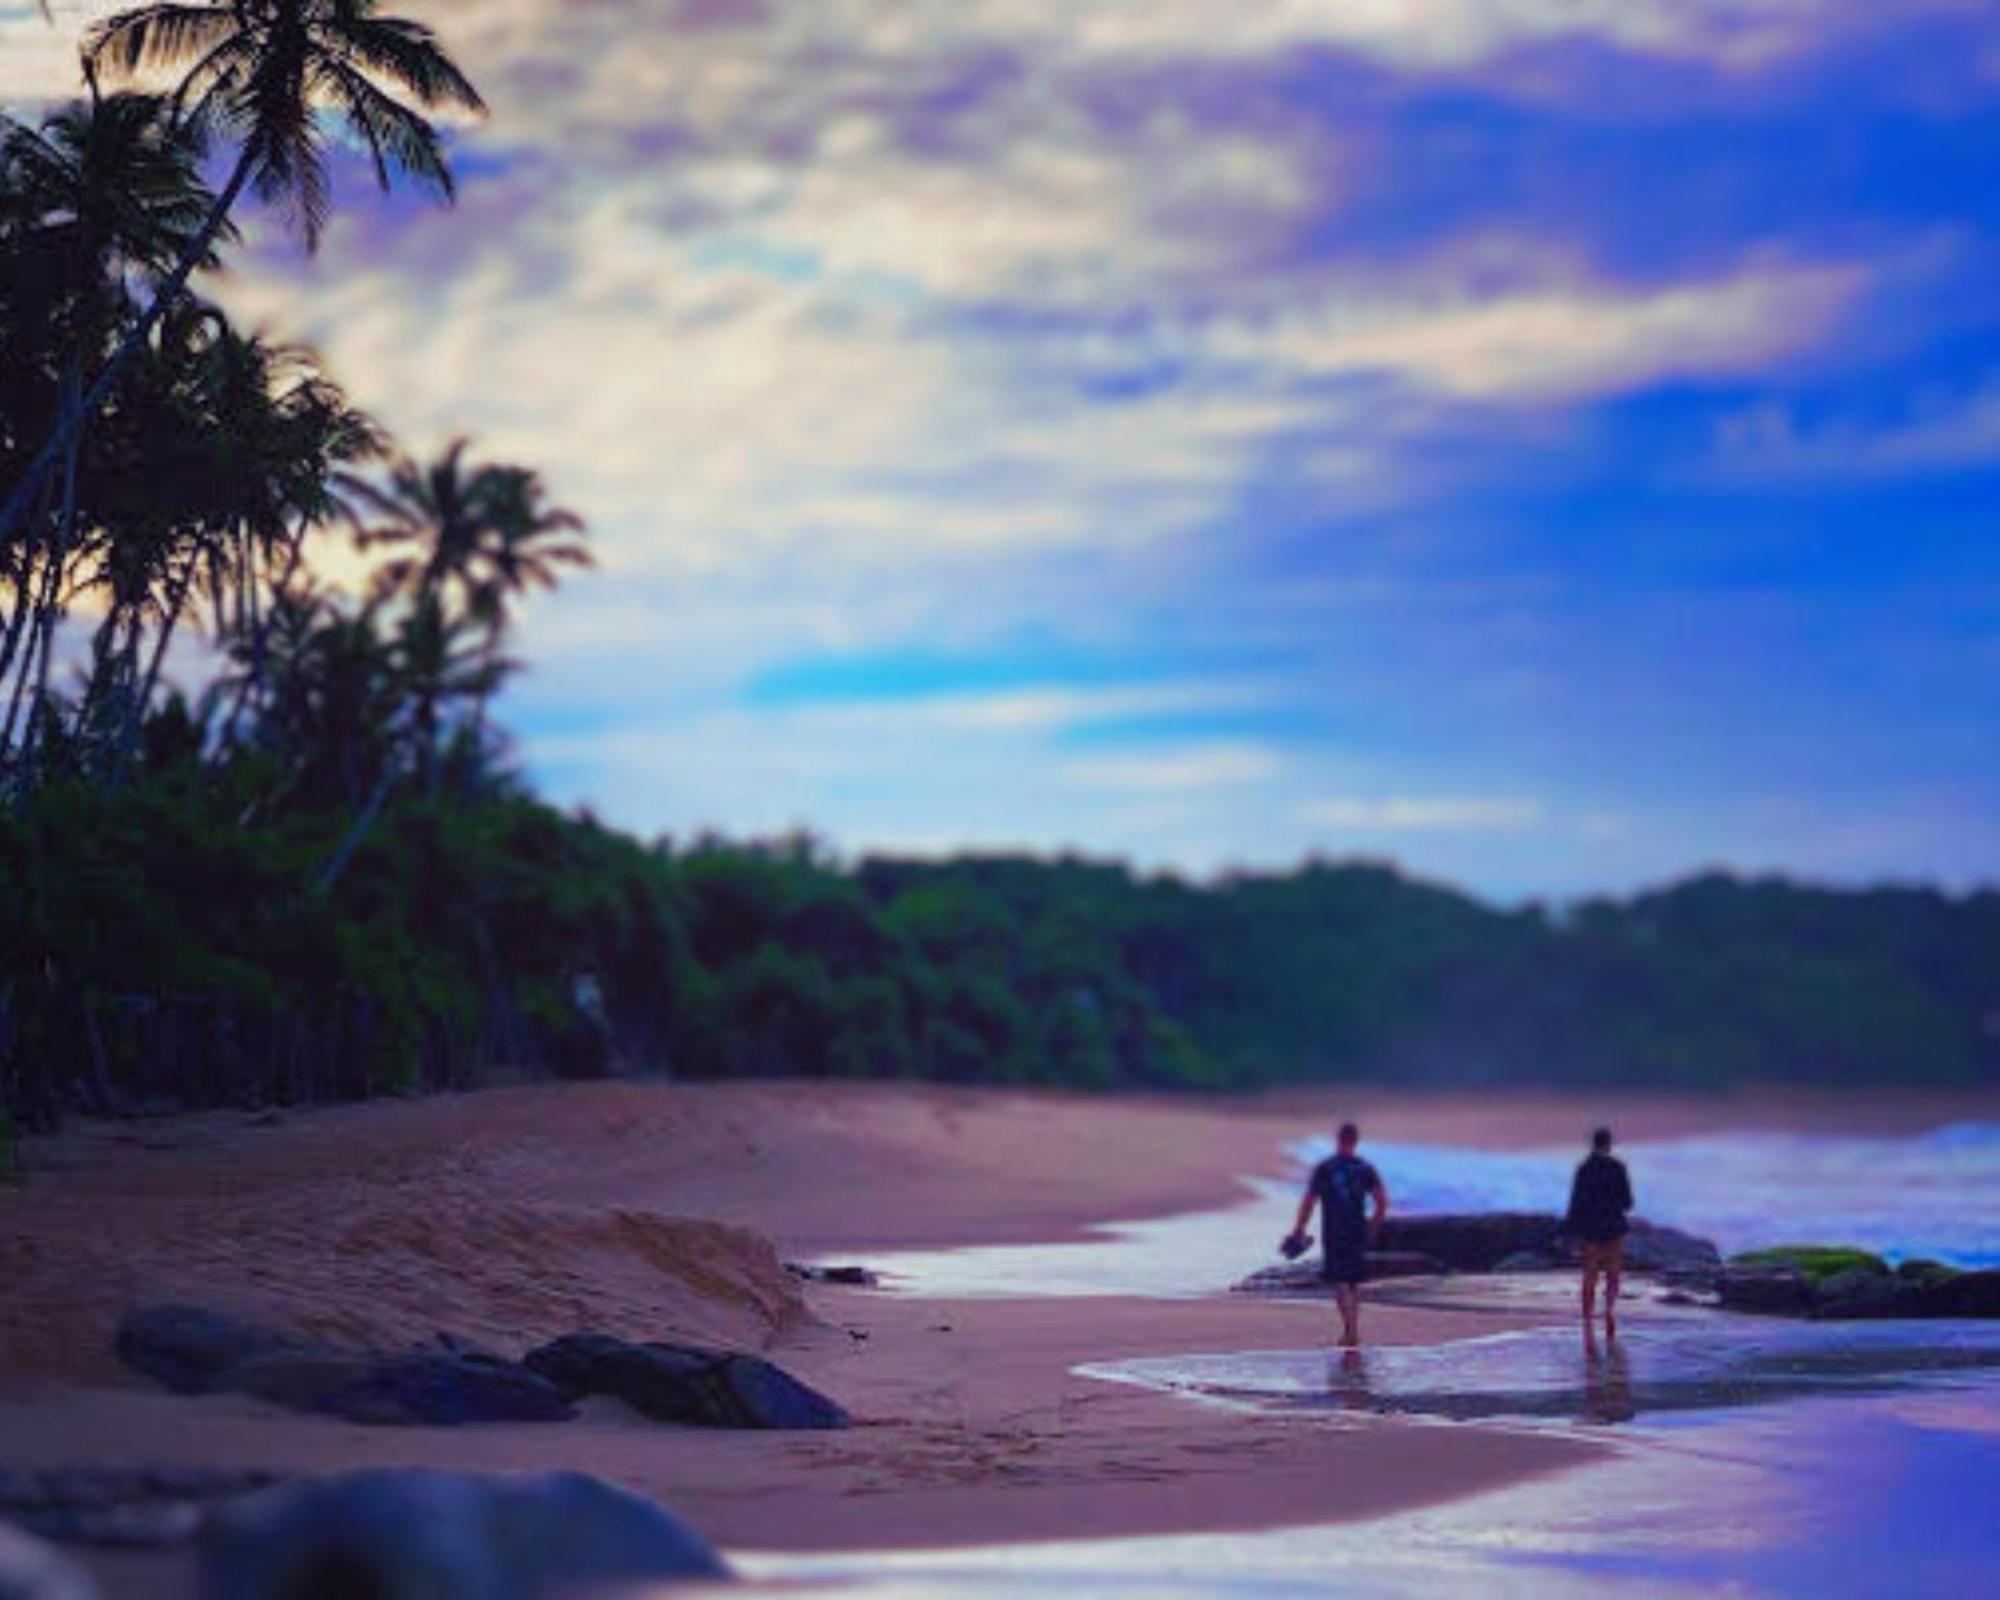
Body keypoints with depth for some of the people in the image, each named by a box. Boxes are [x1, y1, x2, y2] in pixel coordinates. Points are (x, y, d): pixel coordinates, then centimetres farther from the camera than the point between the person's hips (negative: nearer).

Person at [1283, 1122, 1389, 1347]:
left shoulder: (1324, 1169, -6)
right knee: (1354, 1282, 16)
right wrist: (1373, 1228, 12)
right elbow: (1382, 1202, -1)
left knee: (1340, 1283, -3)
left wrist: (1299, 1230, 1)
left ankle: (1352, 1331, -17)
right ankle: (1350, 1331, 22)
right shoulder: (1365, 1169, 2)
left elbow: (1308, 1202, -8)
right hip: (1358, 1233, 3)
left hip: (1334, 1234, -3)